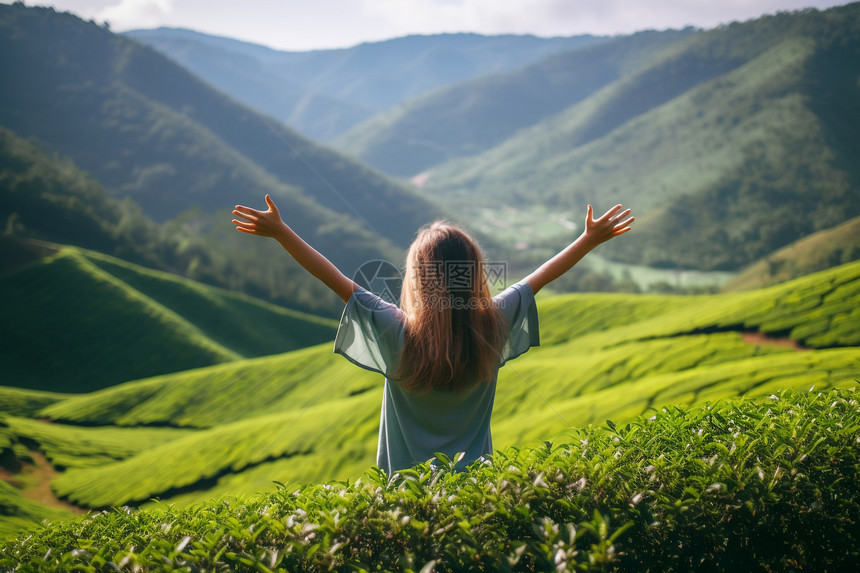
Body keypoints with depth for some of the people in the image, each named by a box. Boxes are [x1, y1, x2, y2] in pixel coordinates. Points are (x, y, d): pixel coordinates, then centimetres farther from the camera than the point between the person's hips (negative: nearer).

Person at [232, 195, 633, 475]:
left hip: (409, 478, -2)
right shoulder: (492, 327, -14)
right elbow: (540, 278, -2)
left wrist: (279, 232, -11)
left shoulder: (398, 333, -21)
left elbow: (334, 279, -17)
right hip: (475, 481, 2)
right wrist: (590, 239, 12)